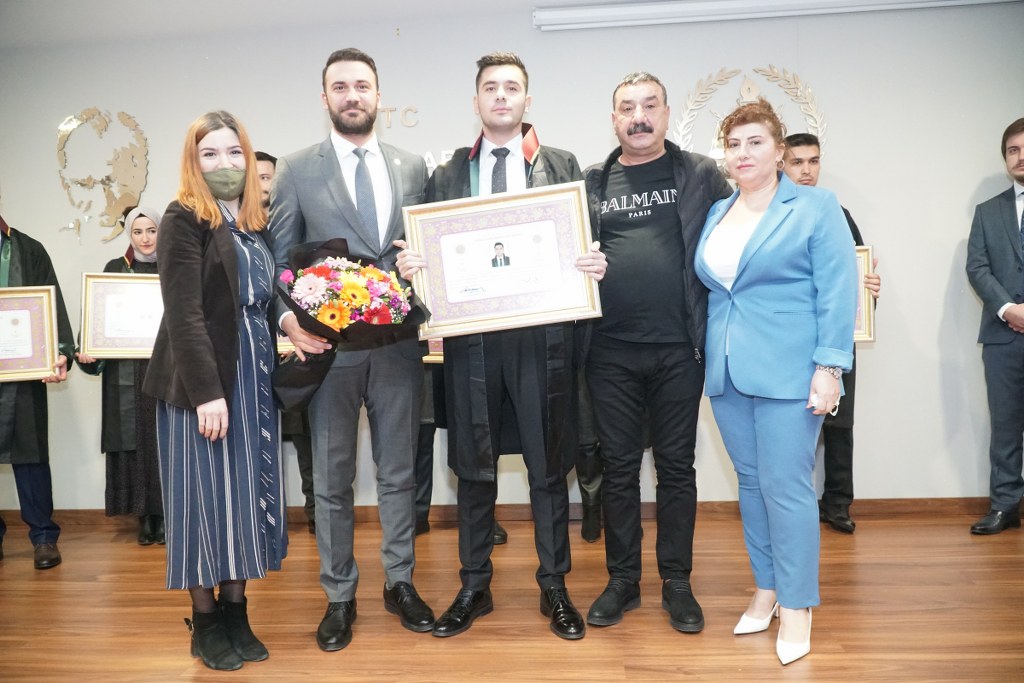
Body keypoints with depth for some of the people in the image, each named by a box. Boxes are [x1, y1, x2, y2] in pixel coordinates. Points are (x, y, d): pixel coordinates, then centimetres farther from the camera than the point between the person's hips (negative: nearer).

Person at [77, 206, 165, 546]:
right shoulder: (115, 269, 10)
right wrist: (86, 350, -8)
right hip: (126, 369, 1)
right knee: (133, 440, 2)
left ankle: (164, 514, 7)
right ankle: (144, 517, 10)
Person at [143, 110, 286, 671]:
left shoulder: (257, 222, 13)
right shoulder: (184, 218, -7)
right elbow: (183, 313, -15)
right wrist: (207, 391, -20)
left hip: (255, 375, 6)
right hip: (203, 378, -6)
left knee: (250, 491, 9)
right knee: (207, 494, 2)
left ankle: (236, 612, 22)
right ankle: (205, 623, 17)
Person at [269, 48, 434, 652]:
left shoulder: (413, 167, 8)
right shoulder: (297, 171, 3)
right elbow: (280, 258, 3)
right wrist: (289, 318, -14)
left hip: (399, 343, 2)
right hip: (328, 344, -1)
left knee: (399, 471, 12)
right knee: (333, 479, 9)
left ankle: (400, 583, 29)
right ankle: (340, 594, 25)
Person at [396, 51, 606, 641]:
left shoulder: (563, 166, 7)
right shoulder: (448, 175, 11)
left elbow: (586, 244, 5)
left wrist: (595, 265, -16)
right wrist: (411, 265, -12)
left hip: (543, 335, -1)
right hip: (470, 335, 2)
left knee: (549, 465, 8)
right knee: (474, 466, 11)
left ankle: (554, 587, 25)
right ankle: (475, 587, 27)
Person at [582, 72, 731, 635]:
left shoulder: (700, 176, 5)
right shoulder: (592, 182, 9)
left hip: (679, 348, -1)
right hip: (612, 351, 1)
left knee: (676, 467, 9)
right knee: (618, 467, 9)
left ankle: (677, 582, 24)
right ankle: (622, 579, 25)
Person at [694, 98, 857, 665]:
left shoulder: (815, 207, -2)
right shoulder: (715, 214, 13)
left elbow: (838, 292, -8)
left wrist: (829, 367, -15)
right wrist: (710, 359, 11)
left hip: (787, 374, -5)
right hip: (727, 374, 6)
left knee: (785, 487, -3)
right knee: (751, 482, 13)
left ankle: (797, 606, 13)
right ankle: (766, 589, 28)